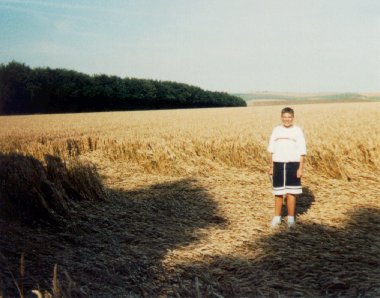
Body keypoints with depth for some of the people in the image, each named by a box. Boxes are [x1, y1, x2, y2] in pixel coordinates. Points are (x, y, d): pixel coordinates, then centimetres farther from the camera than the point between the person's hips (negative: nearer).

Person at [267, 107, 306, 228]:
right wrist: (271, 167, 9)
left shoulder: (297, 130, 0)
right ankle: (277, 218, 17)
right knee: (278, 193, 7)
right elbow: (272, 151, 11)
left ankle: (291, 218, 13)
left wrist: (301, 168, -6)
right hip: (278, 164, 2)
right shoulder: (276, 130, 7)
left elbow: (302, 152, 0)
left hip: (293, 164, -2)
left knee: (291, 193, 1)